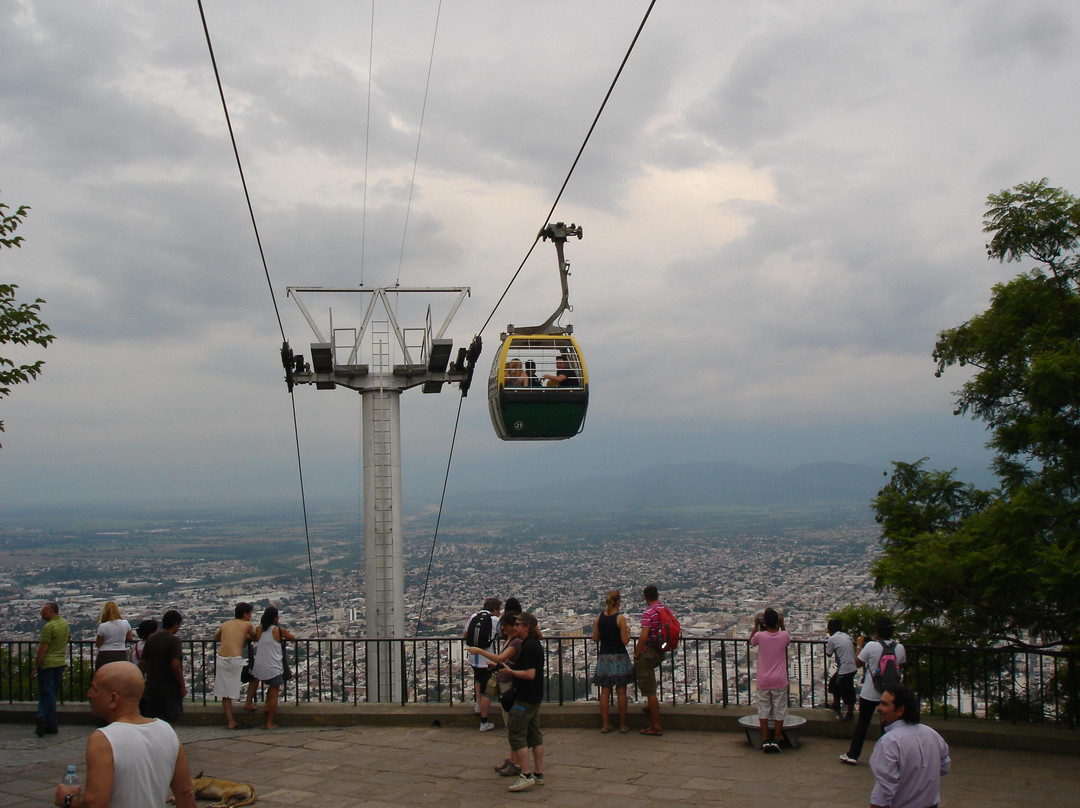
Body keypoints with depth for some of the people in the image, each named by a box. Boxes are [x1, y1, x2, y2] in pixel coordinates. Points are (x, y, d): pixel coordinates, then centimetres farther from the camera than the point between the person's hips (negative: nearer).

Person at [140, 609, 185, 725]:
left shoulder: (151, 639, 6)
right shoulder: (174, 640, -14)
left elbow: (142, 663, 8)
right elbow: (175, 665, -20)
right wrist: (183, 685, -12)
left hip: (152, 688, 6)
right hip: (170, 689, -6)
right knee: (169, 722, 2)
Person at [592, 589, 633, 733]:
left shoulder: (599, 617, -1)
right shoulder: (620, 618, -13)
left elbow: (595, 638, 4)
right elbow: (625, 641, -13)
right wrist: (628, 631, 5)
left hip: (604, 657, 3)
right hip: (619, 657, -3)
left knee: (605, 691, 8)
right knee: (621, 692, 5)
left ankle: (605, 724, 11)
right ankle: (623, 724, 10)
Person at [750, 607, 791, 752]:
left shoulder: (760, 636, -10)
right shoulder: (784, 635, -7)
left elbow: (751, 641, 14)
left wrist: (755, 625, 16)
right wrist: (782, 625, 17)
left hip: (763, 681, 0)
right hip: (779, 680, 0)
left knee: (763, 710, 8)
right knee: (779, 710, 8)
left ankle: (765, 740, 6)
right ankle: (776, 740, 7)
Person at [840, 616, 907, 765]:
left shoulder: (871, 646, -17)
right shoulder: (899, 648, -7)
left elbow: (858, 662, -7)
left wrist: (859, 646, 8)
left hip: (870, 693, -2)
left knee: (862, 723, 10)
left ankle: (853, 755, 16)